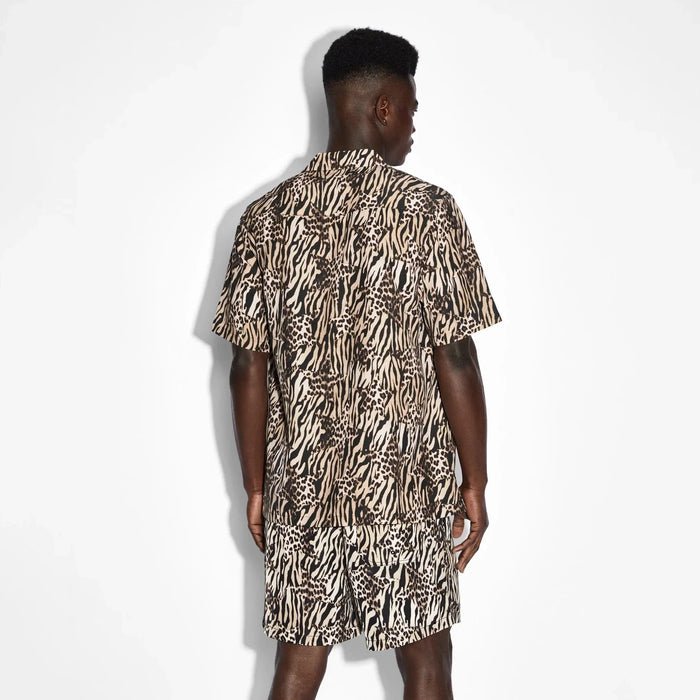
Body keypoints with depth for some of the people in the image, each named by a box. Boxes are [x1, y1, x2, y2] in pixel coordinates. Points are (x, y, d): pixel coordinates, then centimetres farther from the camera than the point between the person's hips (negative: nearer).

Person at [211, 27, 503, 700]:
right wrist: (475, 482, -1)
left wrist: (255, 487, 11)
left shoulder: (266, 217, 0)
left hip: (300, 488, 4)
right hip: (405, 485, -3)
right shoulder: (428, 210, -10)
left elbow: (247, 371, 2)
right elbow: (456, 363, -11)